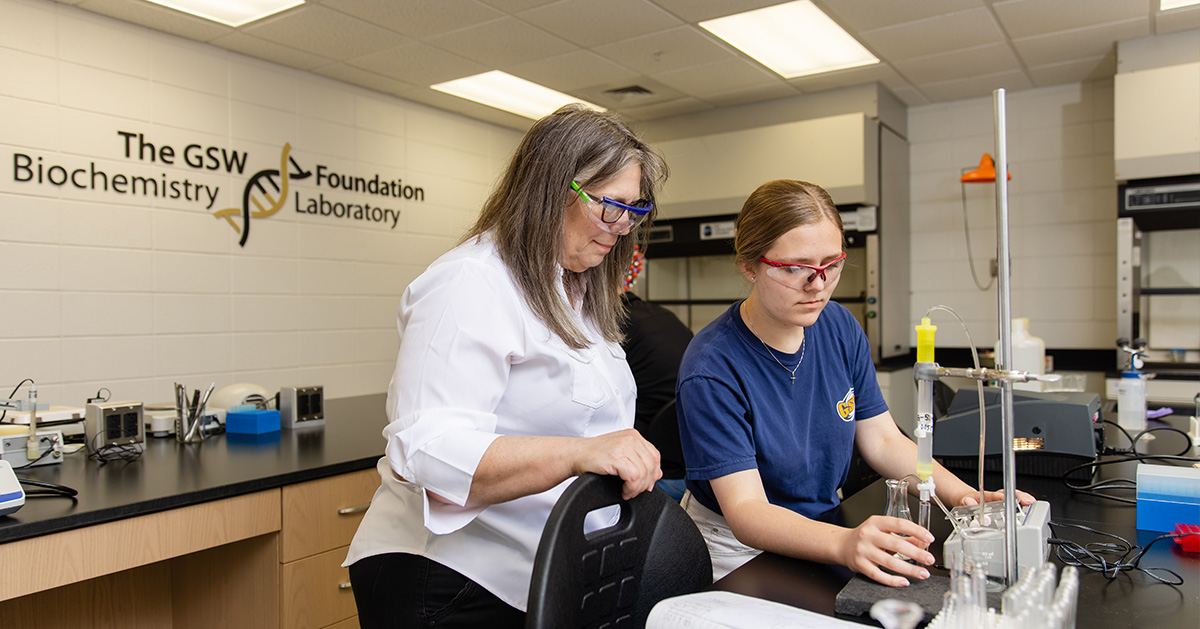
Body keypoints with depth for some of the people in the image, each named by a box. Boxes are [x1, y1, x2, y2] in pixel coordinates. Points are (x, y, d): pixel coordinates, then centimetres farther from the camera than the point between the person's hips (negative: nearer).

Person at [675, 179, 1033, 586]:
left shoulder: (840, 328, -1)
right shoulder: (711, 370, -22)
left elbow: (882, 440, 4)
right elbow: (745, 509, -27)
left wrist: (965, 497, -12)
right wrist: (844, 544, -44)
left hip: (823, 527, 6)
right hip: (738, 549, -5)